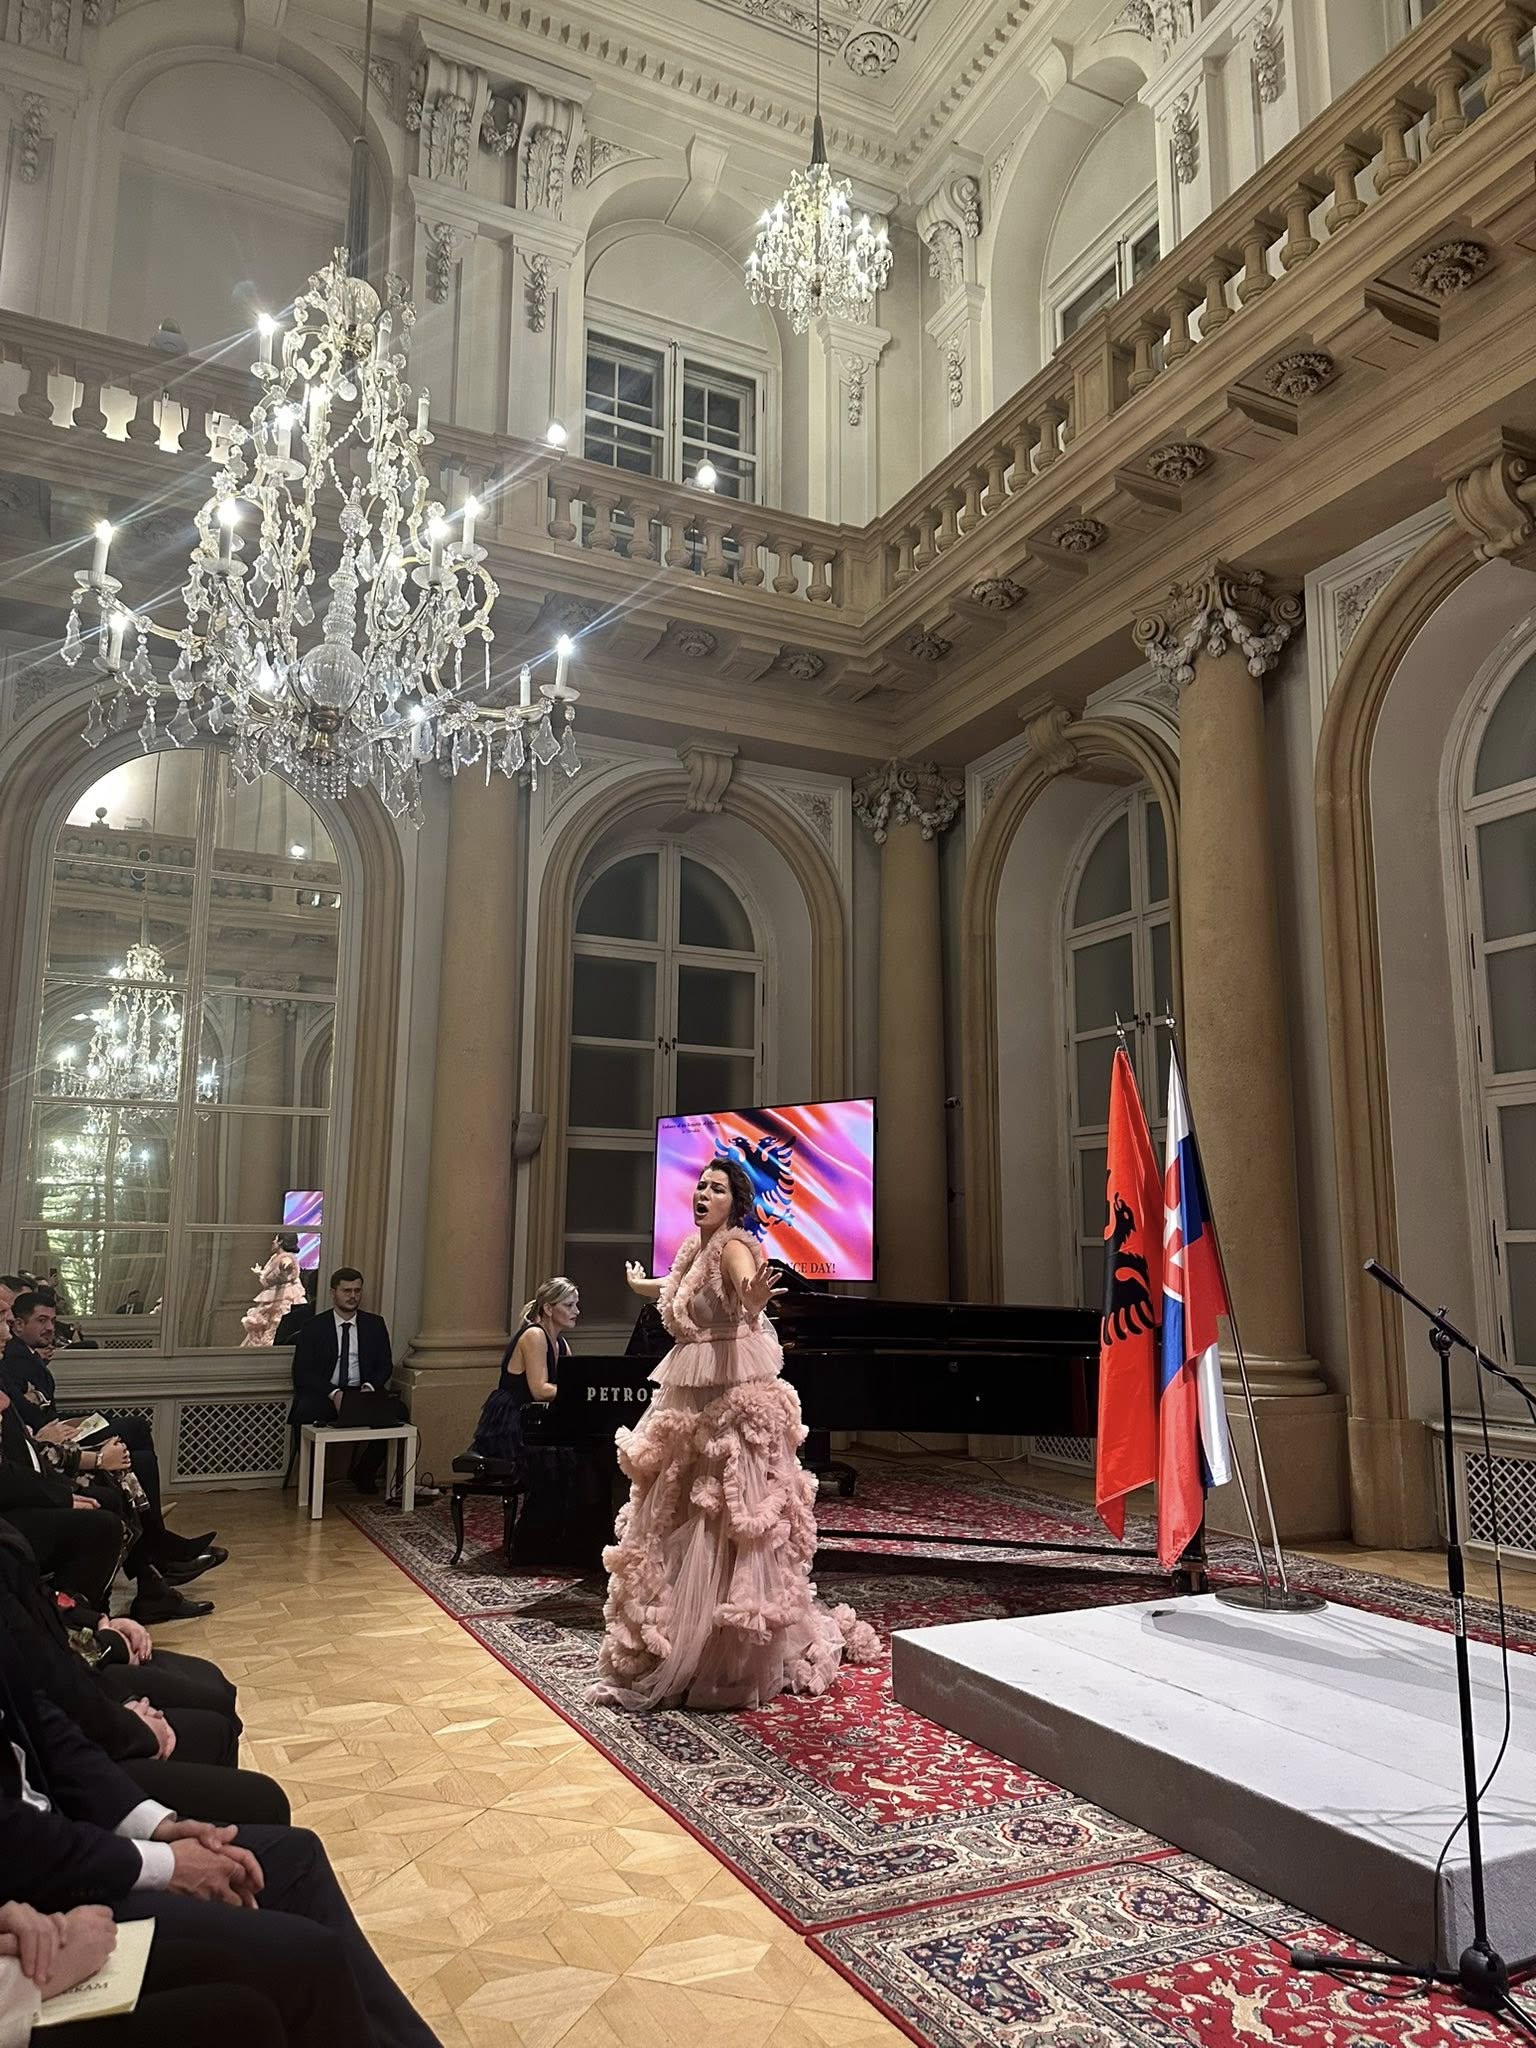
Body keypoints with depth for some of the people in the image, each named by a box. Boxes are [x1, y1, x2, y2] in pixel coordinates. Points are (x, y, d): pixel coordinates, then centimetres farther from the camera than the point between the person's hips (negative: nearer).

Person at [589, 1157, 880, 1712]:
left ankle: (739, 1660, 7)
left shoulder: (733, 1245, -13)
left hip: (733, 1402, -9)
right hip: (688, 1402, 9)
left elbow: (748, 1284, -37)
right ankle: (662, 1648, 29)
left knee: (727, 1531, -5)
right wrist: (638, 1283, 57)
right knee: (675, 1528, 16)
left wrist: (754, 1296, -61)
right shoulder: (693, 1249, 13)